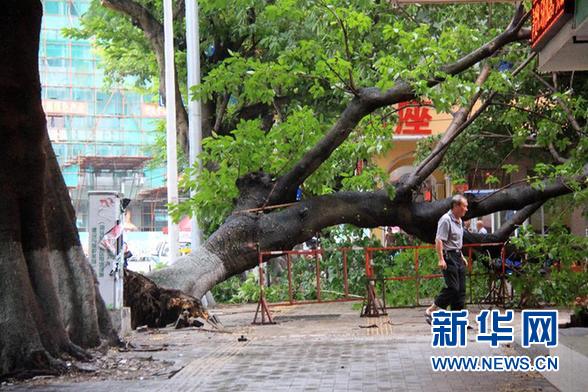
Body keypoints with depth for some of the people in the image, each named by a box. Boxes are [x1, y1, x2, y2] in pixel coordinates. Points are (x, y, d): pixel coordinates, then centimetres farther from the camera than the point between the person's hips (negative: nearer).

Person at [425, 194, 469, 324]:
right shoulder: (446, 220, -14)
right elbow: (439, 241, -20)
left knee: (461, 289, 6)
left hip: (457, 256, 9)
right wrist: (441, 259, -26)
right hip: (449, 256, -9)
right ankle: (430, 311, -2)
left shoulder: (459, 221, 16)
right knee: (452, 287, -13)